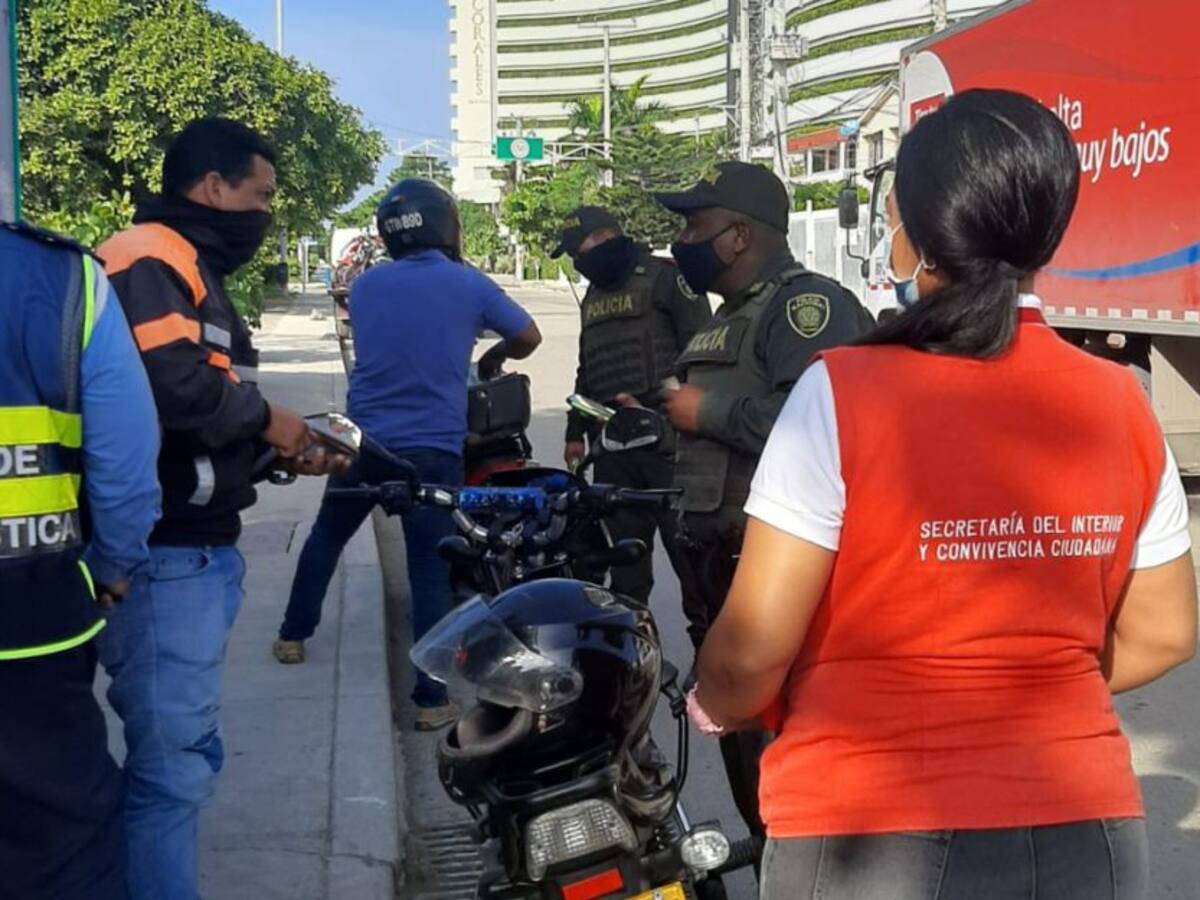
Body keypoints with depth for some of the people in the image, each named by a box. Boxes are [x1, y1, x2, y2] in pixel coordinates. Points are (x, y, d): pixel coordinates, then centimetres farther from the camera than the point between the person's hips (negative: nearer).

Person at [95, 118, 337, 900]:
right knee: (172, 768, -7)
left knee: (186, 757, 19)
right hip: (163, 559, -11)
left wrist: (281, 448, 9)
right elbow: (170, 382, -30)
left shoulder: (191, 269, 21)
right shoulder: (149, 260, -14)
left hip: (199, 551, 11)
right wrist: (263, 417, -14)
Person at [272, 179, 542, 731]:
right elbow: (529, 338, 7)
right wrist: (492, 359, 28)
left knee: (326, 537, 24)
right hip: (432, 450, -3)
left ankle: (293, 636, 35)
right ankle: (430, 699, 1)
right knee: (430, 572, 0)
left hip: (363, 441, 3)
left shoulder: (366, 285, 5)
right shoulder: (469, 285, -4)